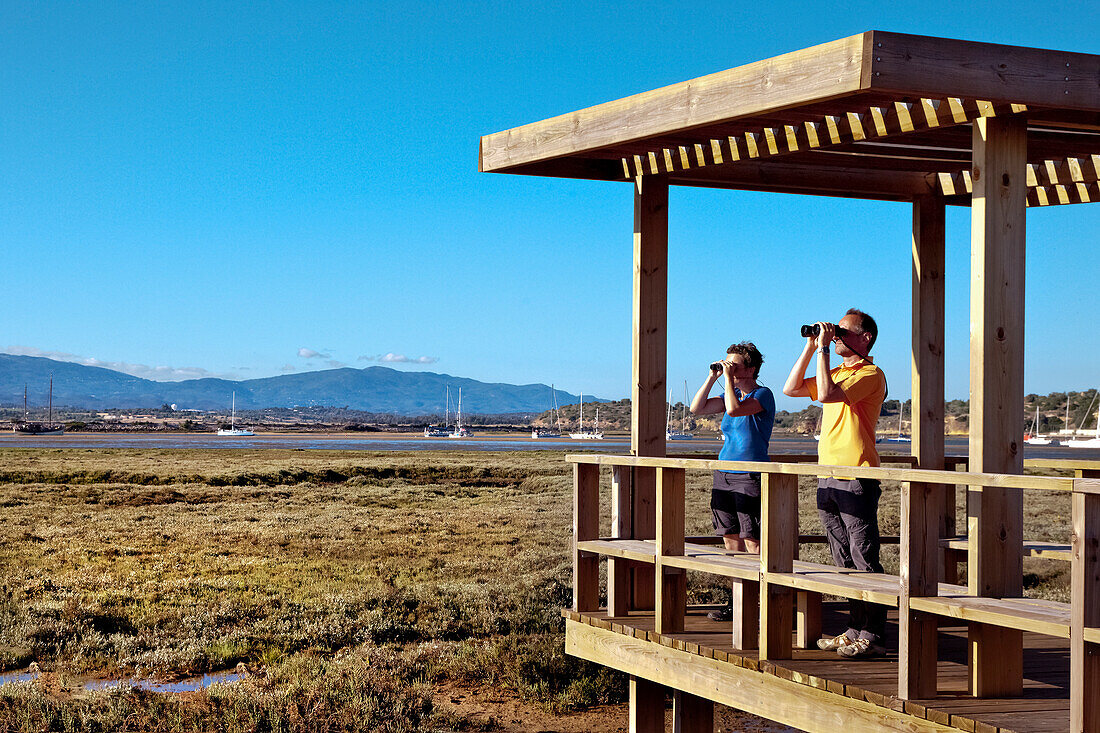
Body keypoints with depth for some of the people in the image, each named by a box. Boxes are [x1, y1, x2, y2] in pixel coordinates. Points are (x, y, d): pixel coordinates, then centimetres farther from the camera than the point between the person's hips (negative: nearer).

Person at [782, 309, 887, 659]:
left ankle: (872, 636, -5)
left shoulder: (871, 374, -8)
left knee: (864, 559, -7)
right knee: (845, 562, 11)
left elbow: (827, 394, -22)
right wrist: (810, 348, 10)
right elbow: (791, 389, 17)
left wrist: (824, 348, -14)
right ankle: (855, 630, 17)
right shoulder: (837, 373, 19)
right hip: (828, 477, 9)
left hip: (857, 478, -9)